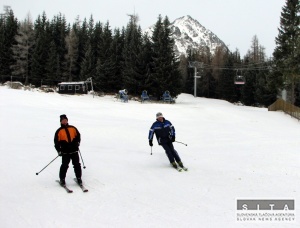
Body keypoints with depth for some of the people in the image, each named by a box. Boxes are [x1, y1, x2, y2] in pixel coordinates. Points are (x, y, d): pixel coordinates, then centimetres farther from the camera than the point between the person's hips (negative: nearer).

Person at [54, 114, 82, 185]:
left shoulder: (73, 128, 9)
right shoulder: (59, 131, 2)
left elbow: (78, 135, 20)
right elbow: (56, 142, 2)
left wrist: (77, 142, 4)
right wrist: (59, 150, -5)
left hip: (74, 150, 2)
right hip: (65, 152, -2)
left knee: (77, 165, 3)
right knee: (64, 165, -5)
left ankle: (79, 178, 14)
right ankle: (62, 179, 8)